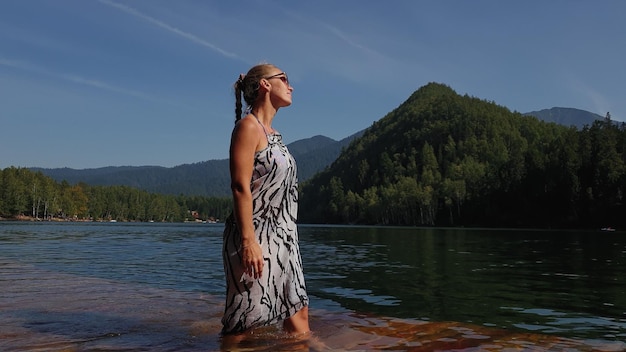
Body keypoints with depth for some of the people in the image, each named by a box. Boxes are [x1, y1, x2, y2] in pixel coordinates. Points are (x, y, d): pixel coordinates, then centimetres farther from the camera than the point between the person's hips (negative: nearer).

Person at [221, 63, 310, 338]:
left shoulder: (272, 133, 18)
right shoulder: (248, 126, -9)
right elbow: (240, 186, -18)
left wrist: (286, 238, 19)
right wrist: (248, 241, -24)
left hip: (282, 238, 9)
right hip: (256, 238, -9)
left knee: (298, 314, 11)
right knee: (244, 325, -3)